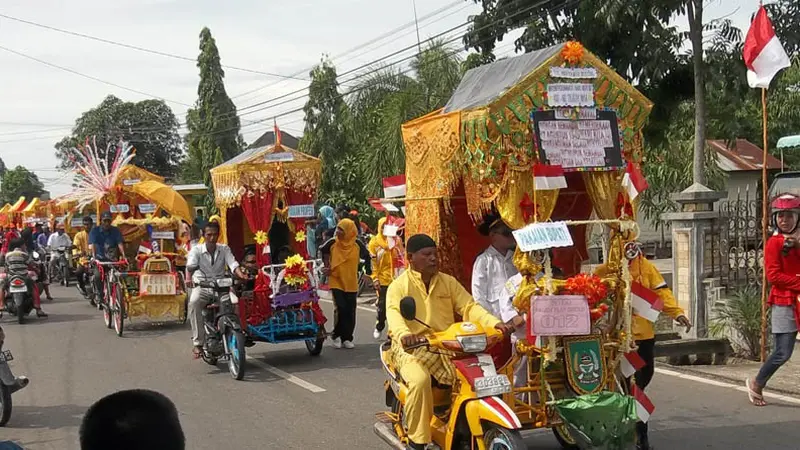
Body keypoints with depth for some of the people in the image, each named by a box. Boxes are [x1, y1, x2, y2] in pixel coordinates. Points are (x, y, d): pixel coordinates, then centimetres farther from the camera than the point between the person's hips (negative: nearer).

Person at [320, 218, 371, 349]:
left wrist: (368, 272, 7)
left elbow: (367, 256, 11)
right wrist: (326, 265, 11)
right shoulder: (332, 243, -6)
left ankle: (347, 338, 17)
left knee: (350, 312, 5)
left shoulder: (358, 245, -5)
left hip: (351, 284, 2)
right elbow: (323, 251, 14)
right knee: (341, 309, -13)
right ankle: (336, 335, 5)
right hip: (336, 282, -2)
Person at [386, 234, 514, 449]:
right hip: (412, 348, -4)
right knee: (420, 380, -33)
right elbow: (394, 314, -20)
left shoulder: (449, 282, 13)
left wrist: (495, 323, -16)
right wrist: (404, 334, -43)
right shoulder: (399, 286, -2)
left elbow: (470, 307, 3)